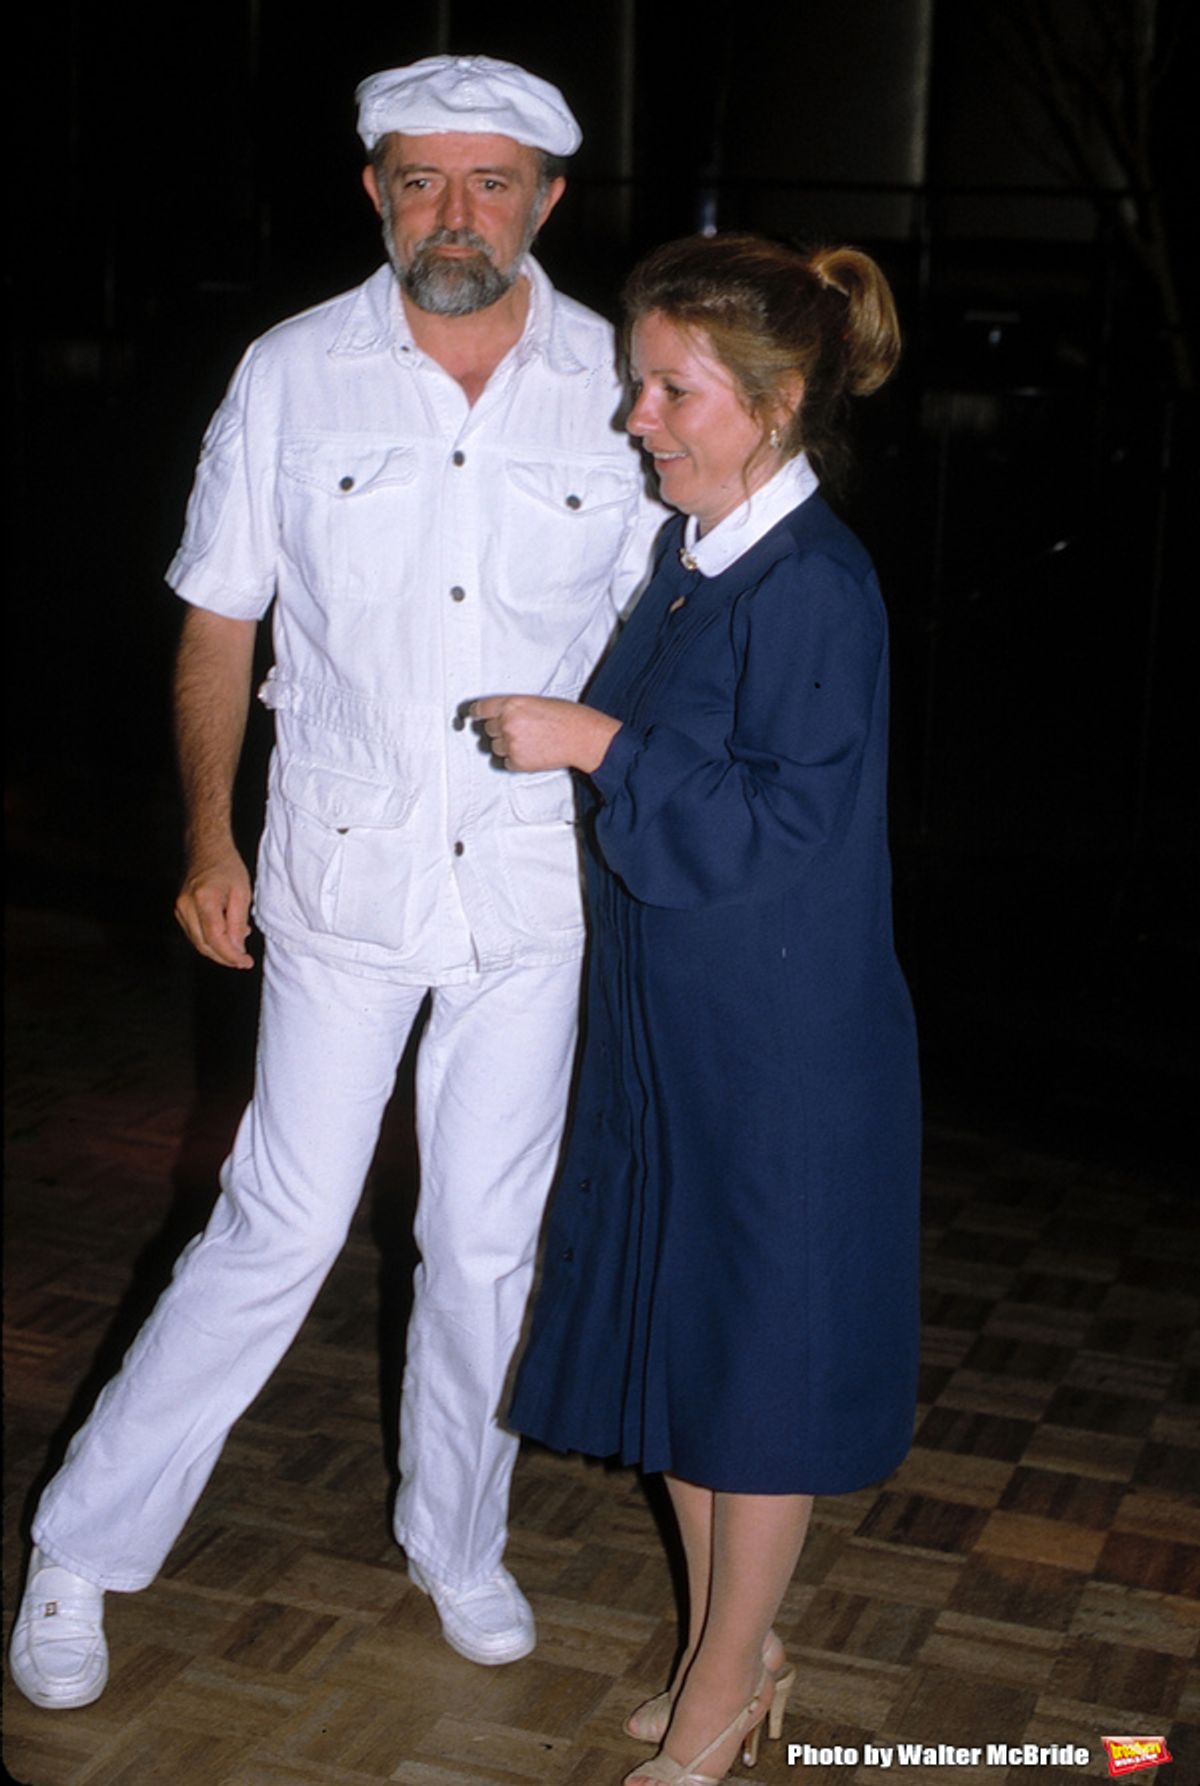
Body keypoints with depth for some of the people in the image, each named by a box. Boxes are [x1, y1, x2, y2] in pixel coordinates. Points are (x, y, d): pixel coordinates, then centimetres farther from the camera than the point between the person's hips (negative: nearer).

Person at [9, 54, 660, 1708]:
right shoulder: (293, 376, -3)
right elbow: (219, 624, 4)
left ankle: (455, 1539, 35)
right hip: (341, 876, -1)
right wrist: (210, 835, -3)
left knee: (489, 1240, 12)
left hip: (535, 888, 2)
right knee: (281, 1230, 1)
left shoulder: (621, 390, -1)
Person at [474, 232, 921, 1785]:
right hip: (663, 1022, 9)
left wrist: (599, 748, -22)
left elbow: (788, 822, -22)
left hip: (783, 1046, -9)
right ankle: (728, 1646, 35)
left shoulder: (816, 586, -19)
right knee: (669, 1328, 17)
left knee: (757, 1355, 6)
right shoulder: (688, 563, 7)